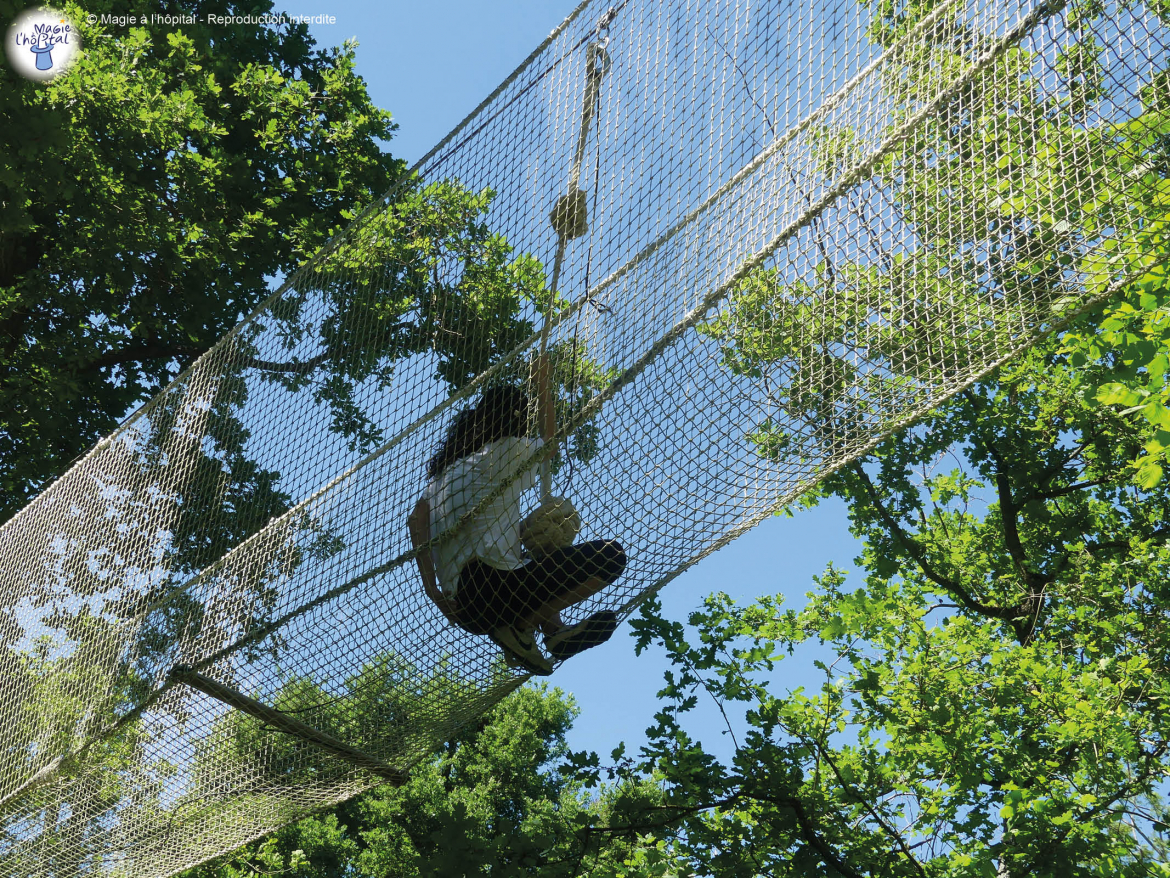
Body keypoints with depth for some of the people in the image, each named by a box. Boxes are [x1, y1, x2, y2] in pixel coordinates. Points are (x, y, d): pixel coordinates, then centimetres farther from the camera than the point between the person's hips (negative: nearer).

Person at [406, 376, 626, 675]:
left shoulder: (447, 464, 21)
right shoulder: (506, 449, 2)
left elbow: (415, 521, 11)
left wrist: (432, 589, 9)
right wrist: (544, 389, 32)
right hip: (488, 589, -8)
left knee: (531, 558, 37)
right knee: (610, 554, -8)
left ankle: (553, 631, 11)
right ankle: (523, 627, -7)